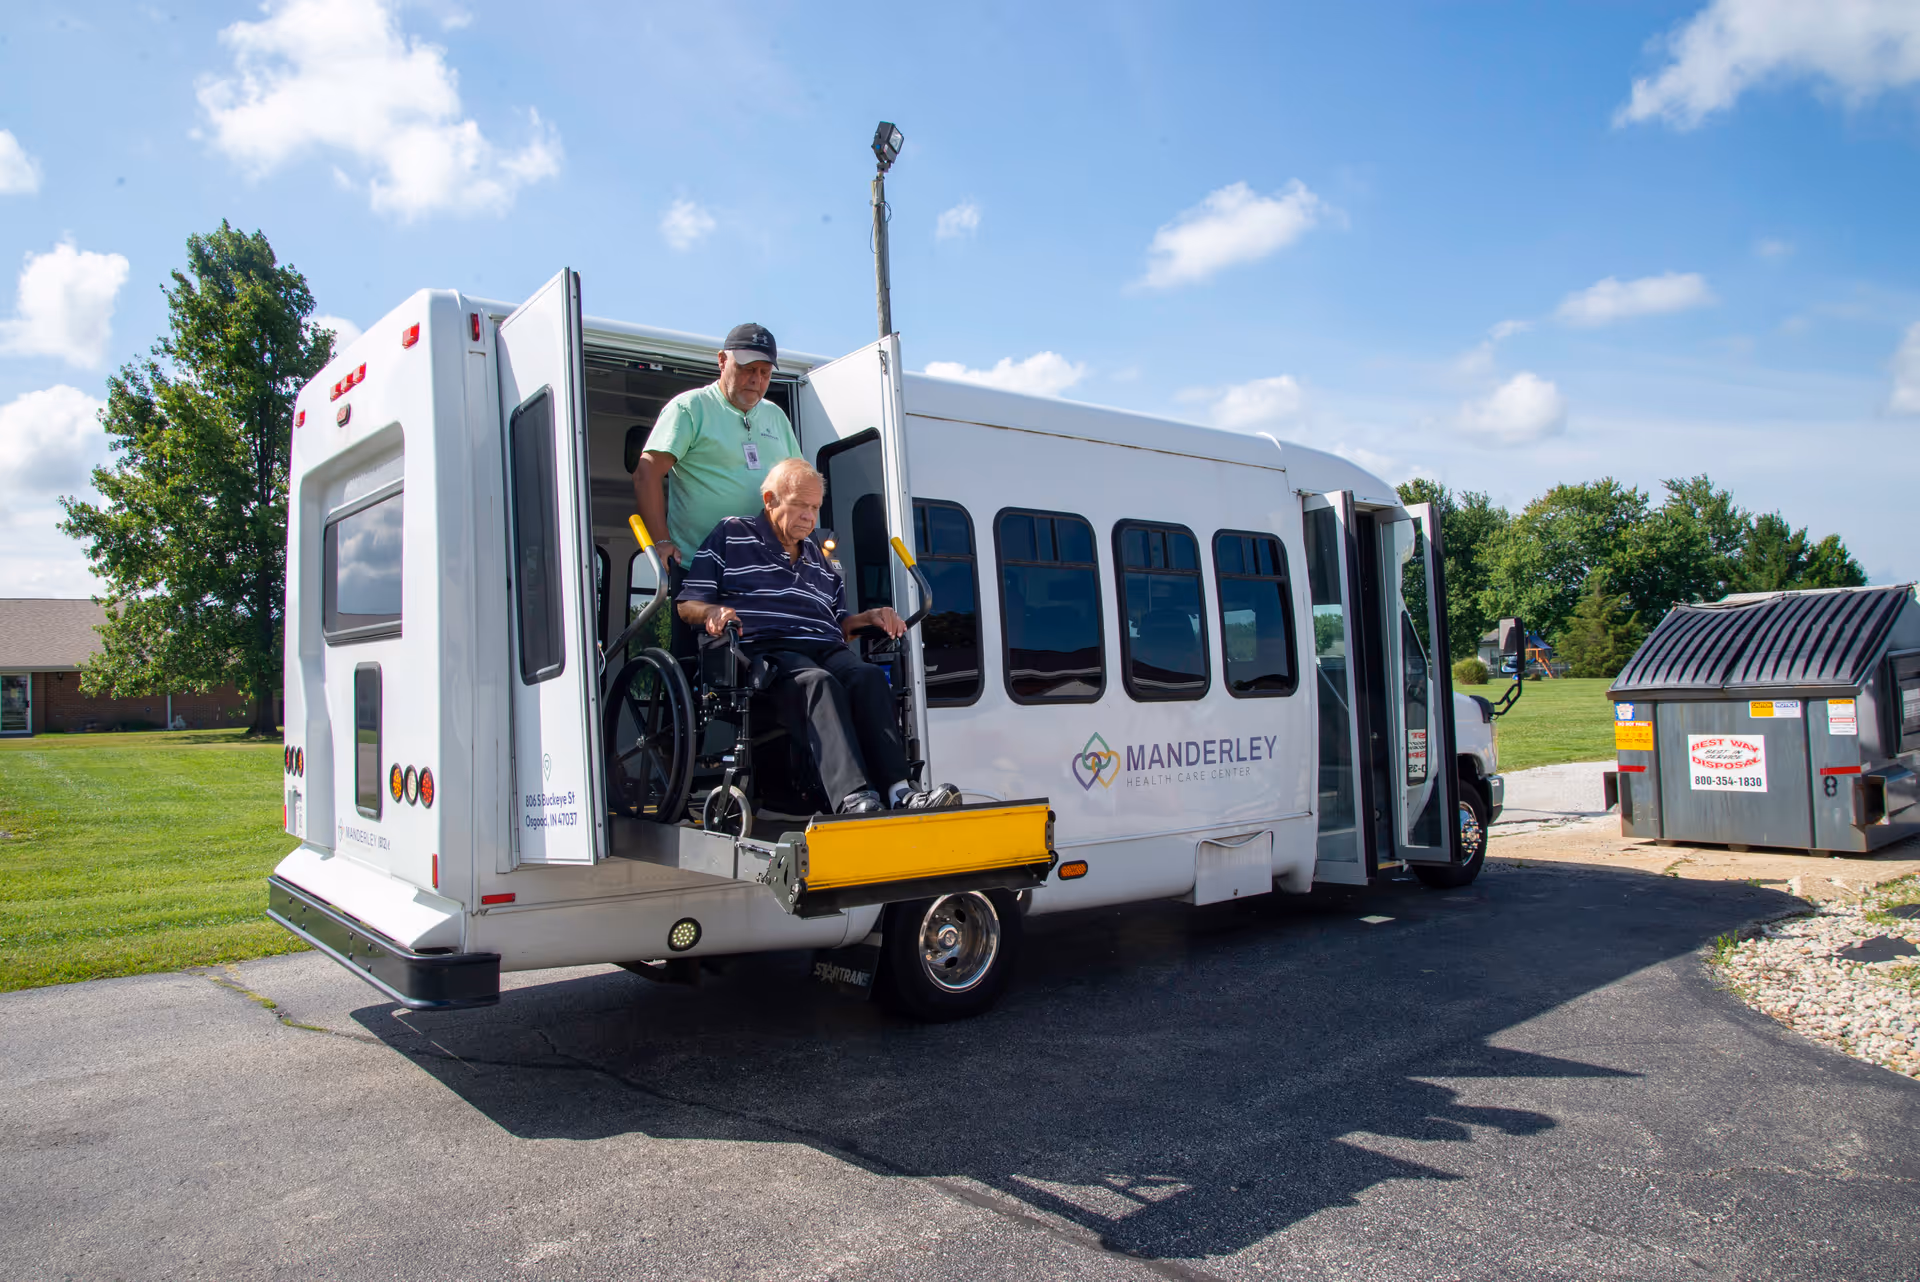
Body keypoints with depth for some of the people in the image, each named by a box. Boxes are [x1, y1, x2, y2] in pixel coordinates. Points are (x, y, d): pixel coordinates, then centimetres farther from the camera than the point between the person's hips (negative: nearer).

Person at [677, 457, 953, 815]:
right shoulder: (731, 535, 16)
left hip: (827, 650, 5)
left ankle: (899, 790, -47)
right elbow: (686, 604, 10)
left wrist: (870, 617, 11)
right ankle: (852, 798, -56)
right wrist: (712, 613, -13)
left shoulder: (821, 559, 32)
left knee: (869, 677, -31)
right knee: (817, 683, -38)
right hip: (765, 649, -5)